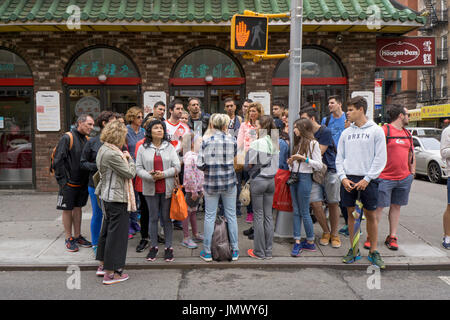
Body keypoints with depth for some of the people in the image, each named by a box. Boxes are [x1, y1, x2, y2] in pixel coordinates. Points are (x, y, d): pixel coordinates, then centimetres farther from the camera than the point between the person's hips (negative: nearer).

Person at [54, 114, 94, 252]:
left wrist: (89, 178, 6)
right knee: (67, 210, 4)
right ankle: (69, 239, 14)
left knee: (78, 208, 14)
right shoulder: (67, 138, -12)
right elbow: (58, 160, -14)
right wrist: (62, 179, -15)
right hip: (69, 183, -6)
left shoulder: (87, 139, 9)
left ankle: (78, 236, 24)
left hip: (83, 182, 6)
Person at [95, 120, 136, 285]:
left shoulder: (103, 149, 9)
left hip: (107, 195, 10)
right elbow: (130, 173, -15)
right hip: (117, 197, -10)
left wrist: (123, 158, 5)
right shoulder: (112, 154, -22)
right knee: (117, 233, -1)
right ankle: (110, 273, 6)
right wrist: (129, 159, 0)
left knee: (107, 229, 20)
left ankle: (102, 265, 33)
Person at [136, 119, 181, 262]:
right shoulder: (143, 148, 3)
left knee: (167, 217, 5)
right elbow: (138, 168, 0)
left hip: (167, 188, 0)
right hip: (150, 189, 0)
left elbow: (177, 167, 1)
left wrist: (164, 174, -14)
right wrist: (150, 176, -16)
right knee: (153, 217, 8)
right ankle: (153, 246, 20)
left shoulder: (170, 147, 5)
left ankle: (168, 247, 15)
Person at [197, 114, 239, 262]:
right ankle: (235, 251, 17)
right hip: (229, 182, 1)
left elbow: (200, 164, -11)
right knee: (231, 216, 10)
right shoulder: (232, 140, -5)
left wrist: (208, 168, 9)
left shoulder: (206, 141, -9)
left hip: (211, 183, -1)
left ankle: (207, 252, 14)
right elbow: (234, 157, 6)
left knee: (209, 216, 8)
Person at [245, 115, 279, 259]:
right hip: (271, 180, 6)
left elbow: (249, 165, -10)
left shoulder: (256, 143, -13)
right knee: (268, 215, 9)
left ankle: (259, 252, 9)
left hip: (258, 180, -6)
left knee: (258, 216, 2)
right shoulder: (274, 143, 4)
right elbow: (276, 164, 9)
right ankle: (268, 251, 16)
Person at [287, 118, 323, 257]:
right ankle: (297, 242, 9)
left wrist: (304, 158, -20)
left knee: (304, 212, -2)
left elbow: (319, 165, -12)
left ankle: (310, 242, 11)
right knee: (296, 211, 6)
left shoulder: (312, 143, -7)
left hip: (305, 178, -7)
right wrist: (291, 162, 4)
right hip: (294, 177, 8)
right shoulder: (298, 143, 16)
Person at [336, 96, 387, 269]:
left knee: (370, 215, 3)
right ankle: (354, 251, 19)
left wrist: (367, 179, -12)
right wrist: (343, 177, -4)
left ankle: (373, 251, 16)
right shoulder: (346, 132, 11)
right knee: (351, 214, 8)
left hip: (367, 180, -3)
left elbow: (380, 158, -5)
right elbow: (339, 157, 10)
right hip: (348, 179, 3)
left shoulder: (376, 131, -1)